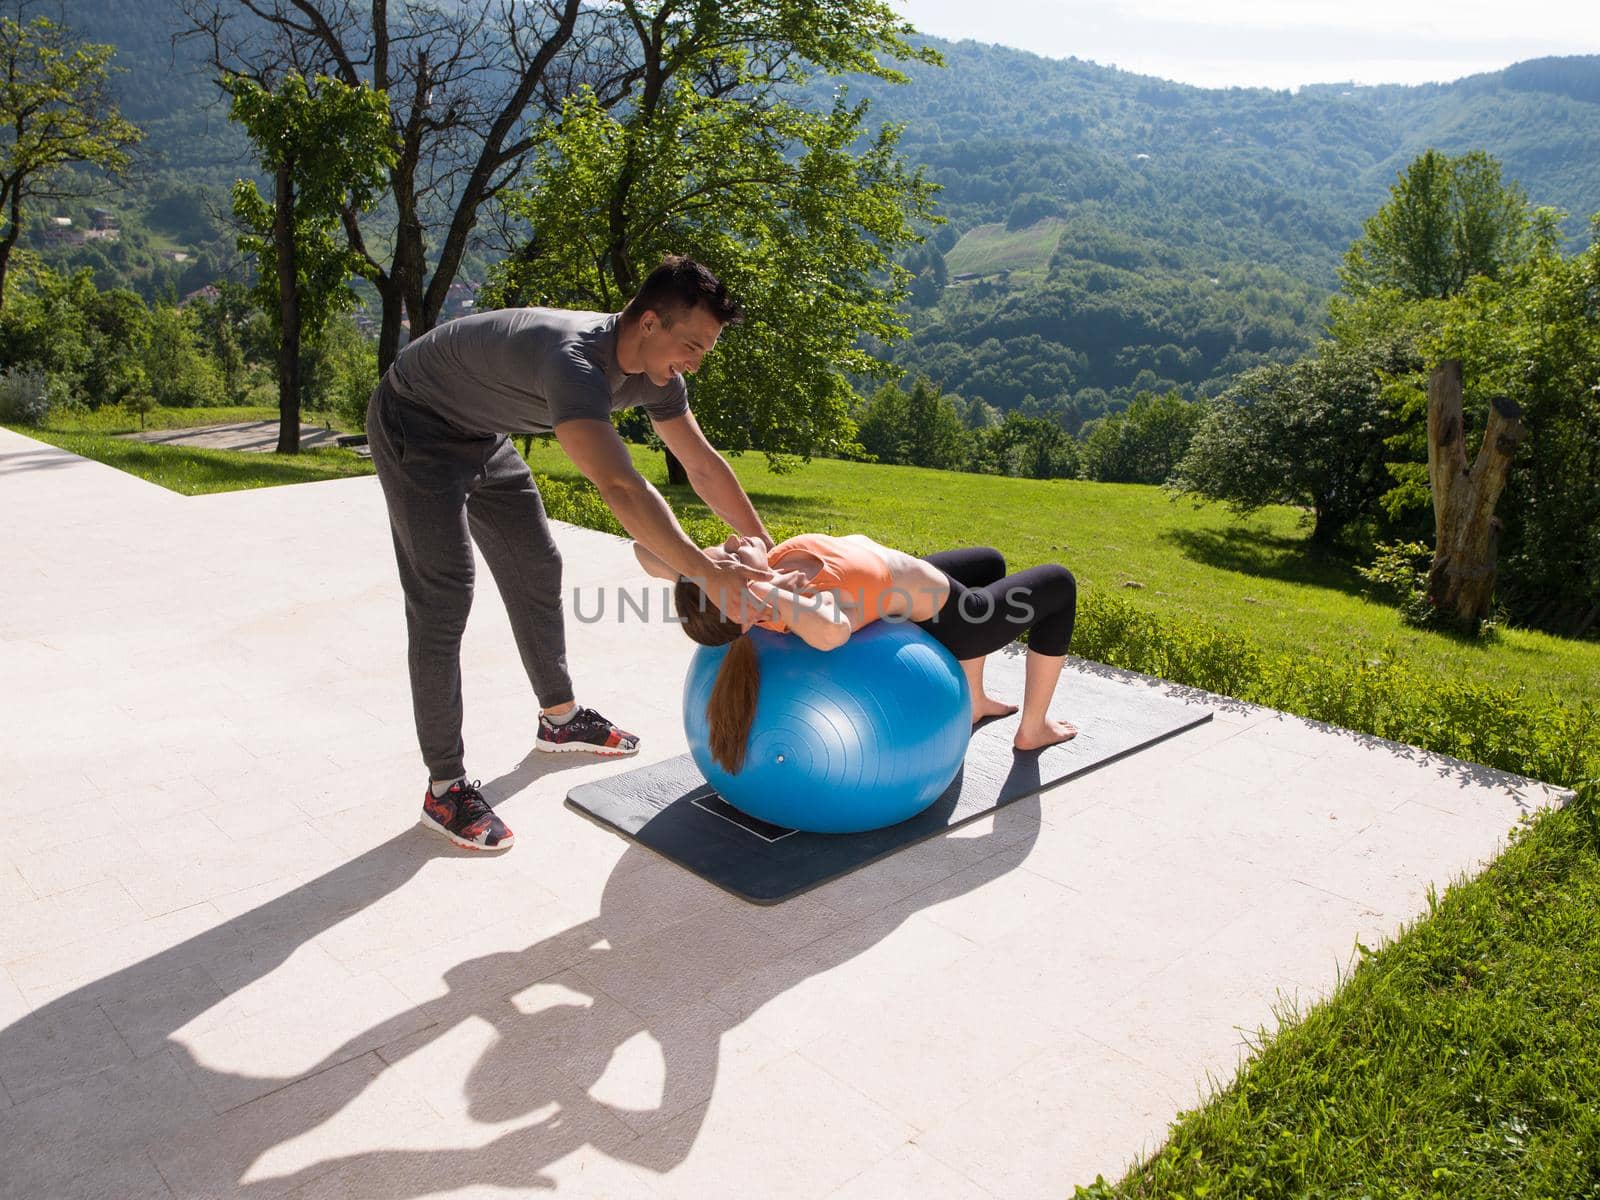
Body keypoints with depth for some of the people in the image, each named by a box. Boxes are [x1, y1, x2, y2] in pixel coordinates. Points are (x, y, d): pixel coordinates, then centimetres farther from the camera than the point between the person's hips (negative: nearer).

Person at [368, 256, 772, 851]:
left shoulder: (653, 371, -10)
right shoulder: (575, 360, -39)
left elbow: (703, 465, -1)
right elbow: (620, 488, -51)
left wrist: (768, 551, 0)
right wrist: (704, 570, -52)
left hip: (481, 432, 9)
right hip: (416, 424, -9)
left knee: (536, 568, 14)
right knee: (443, 599, -13)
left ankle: (560, 717, 32)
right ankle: (444, 787, -5)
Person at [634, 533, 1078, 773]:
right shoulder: (809, 606, -43)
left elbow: (646, 550, -22)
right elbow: (833, 630, -69)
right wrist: (771, 592, -56)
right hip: (948, 621, -7)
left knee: (991, 561, 35)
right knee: (1059, 583, 17)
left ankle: (973, 702, 43)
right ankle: (1032, 730, 29)